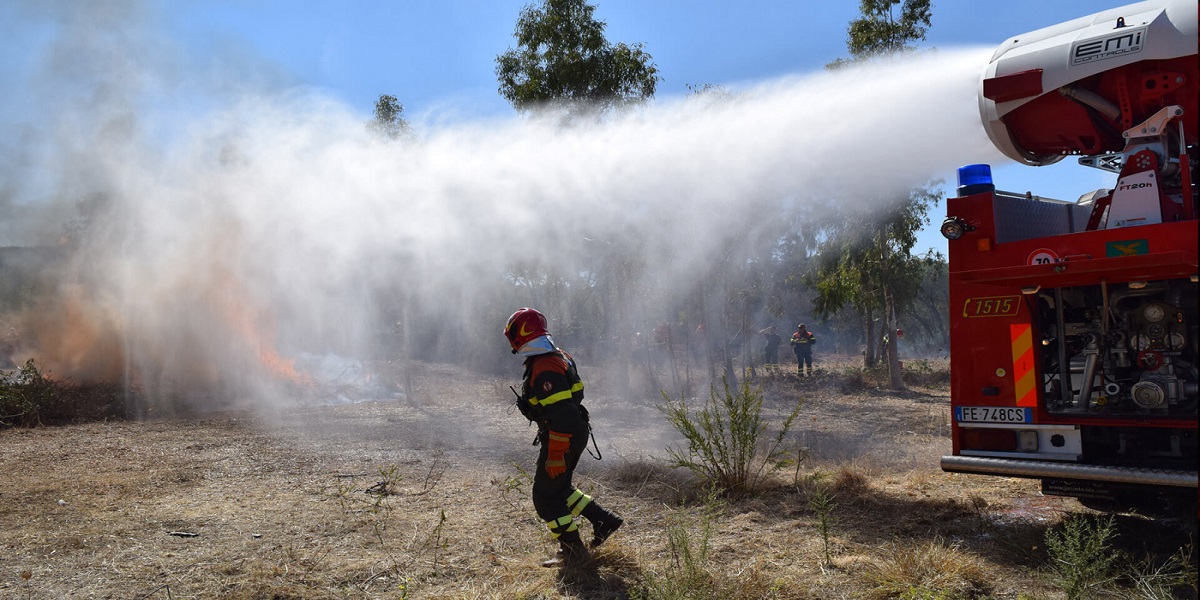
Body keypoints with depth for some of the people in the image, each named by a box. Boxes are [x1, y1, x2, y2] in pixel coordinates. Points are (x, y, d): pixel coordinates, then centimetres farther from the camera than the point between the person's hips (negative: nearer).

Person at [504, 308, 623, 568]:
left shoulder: (545, 368, -25)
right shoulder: (559, 356, 8)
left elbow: (560, 414, -29)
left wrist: (556, 455, -25)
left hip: (561, 439, -10)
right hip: (576, 433, 10)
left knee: (546, 497, 2)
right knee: (559, 488, 23)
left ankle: (572, 551, 11)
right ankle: (604, 520, 25)